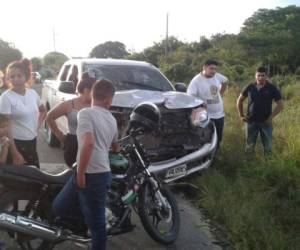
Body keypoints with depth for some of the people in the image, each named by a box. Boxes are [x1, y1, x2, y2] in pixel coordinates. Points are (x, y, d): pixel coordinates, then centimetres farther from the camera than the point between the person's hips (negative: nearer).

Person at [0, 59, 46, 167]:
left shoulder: (33, 93, 2)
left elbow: (43, 111, 23)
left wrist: (37, 125, 6)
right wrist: (14, 153, -20)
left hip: (32, 142, 6)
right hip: (16, 143, -6)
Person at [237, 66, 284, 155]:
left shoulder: (272, 88, -6)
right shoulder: (250, 87, -1)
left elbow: (280, 105, -5)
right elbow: (240, 100, 10)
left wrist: (271, 117, -11)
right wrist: (241, 115, 5)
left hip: (265, 122, -1)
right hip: (251, 121, 1)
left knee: (267, 147, 9)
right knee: (249, 146, 12)